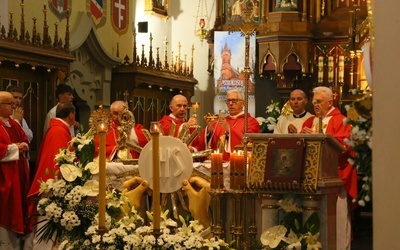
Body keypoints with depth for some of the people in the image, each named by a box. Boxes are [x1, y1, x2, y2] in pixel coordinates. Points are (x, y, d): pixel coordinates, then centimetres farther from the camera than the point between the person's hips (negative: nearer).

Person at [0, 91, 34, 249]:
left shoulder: (13, 124, 14)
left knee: (19, 204, 13)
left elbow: (25, 140, 20)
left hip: (18, 173, 9)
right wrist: (15, 148, -16)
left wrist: (24, 147, -2)